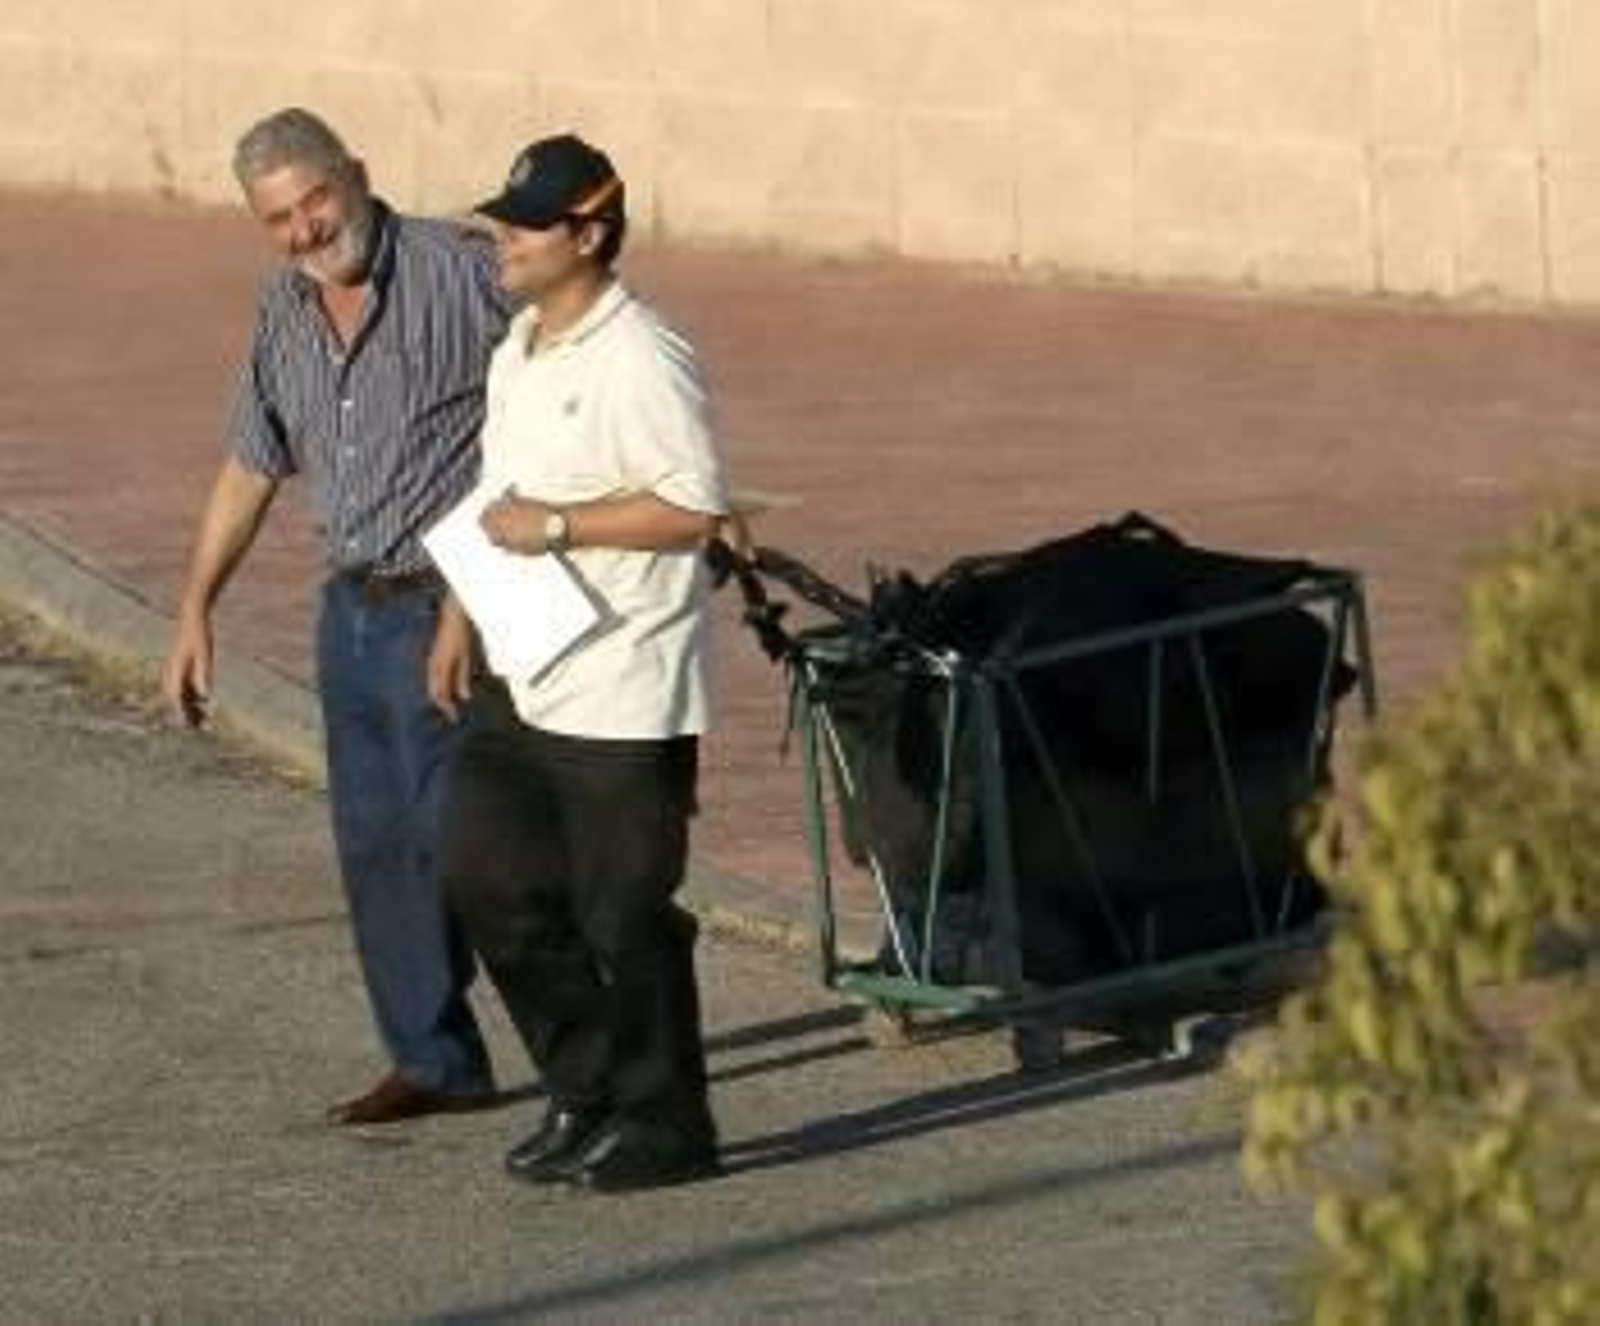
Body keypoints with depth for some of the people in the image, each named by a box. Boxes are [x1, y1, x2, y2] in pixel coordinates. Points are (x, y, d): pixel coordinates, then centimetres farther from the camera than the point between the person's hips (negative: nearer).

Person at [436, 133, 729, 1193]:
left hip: (621, 695, -9)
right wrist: (462, 618, 16)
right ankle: (587, 1093, 20)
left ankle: (664, 1125, 11)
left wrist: (555, 526, -20)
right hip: (522, 681, 9)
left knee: (625, 913, -2)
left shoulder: (641, 363, -16)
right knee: (489, 878, 8)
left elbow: (696, 507, -20)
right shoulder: (516, 357, 13)